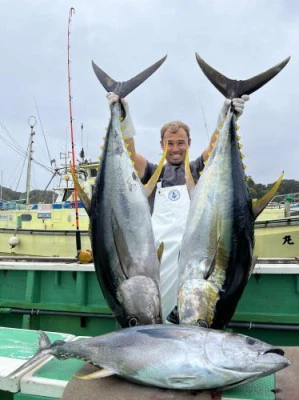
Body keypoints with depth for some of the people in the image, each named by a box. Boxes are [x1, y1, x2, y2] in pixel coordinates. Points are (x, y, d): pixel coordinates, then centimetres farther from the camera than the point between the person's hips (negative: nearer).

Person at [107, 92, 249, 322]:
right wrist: (123, 115, -11)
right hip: (158, 254, 1)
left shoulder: (198, 170, 16)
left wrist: (227, 115, -17)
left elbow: (217, 146, 0)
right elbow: (129, 152, 3)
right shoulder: (153, 173, 17)